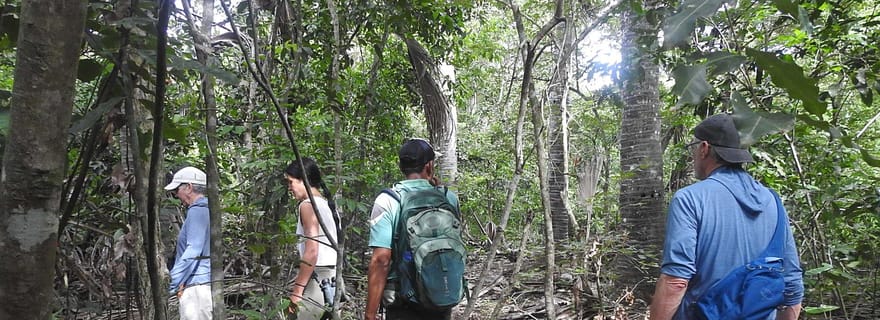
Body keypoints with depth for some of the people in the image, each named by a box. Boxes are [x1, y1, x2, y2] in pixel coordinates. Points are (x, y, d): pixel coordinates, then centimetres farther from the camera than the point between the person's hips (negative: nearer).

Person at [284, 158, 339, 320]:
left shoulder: (308, 205, -9)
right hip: (332, 279, 9)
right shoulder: (326, 203, 17)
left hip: (317, 280, -9)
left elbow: (311, 251, -17)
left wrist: (297, 290, -16)